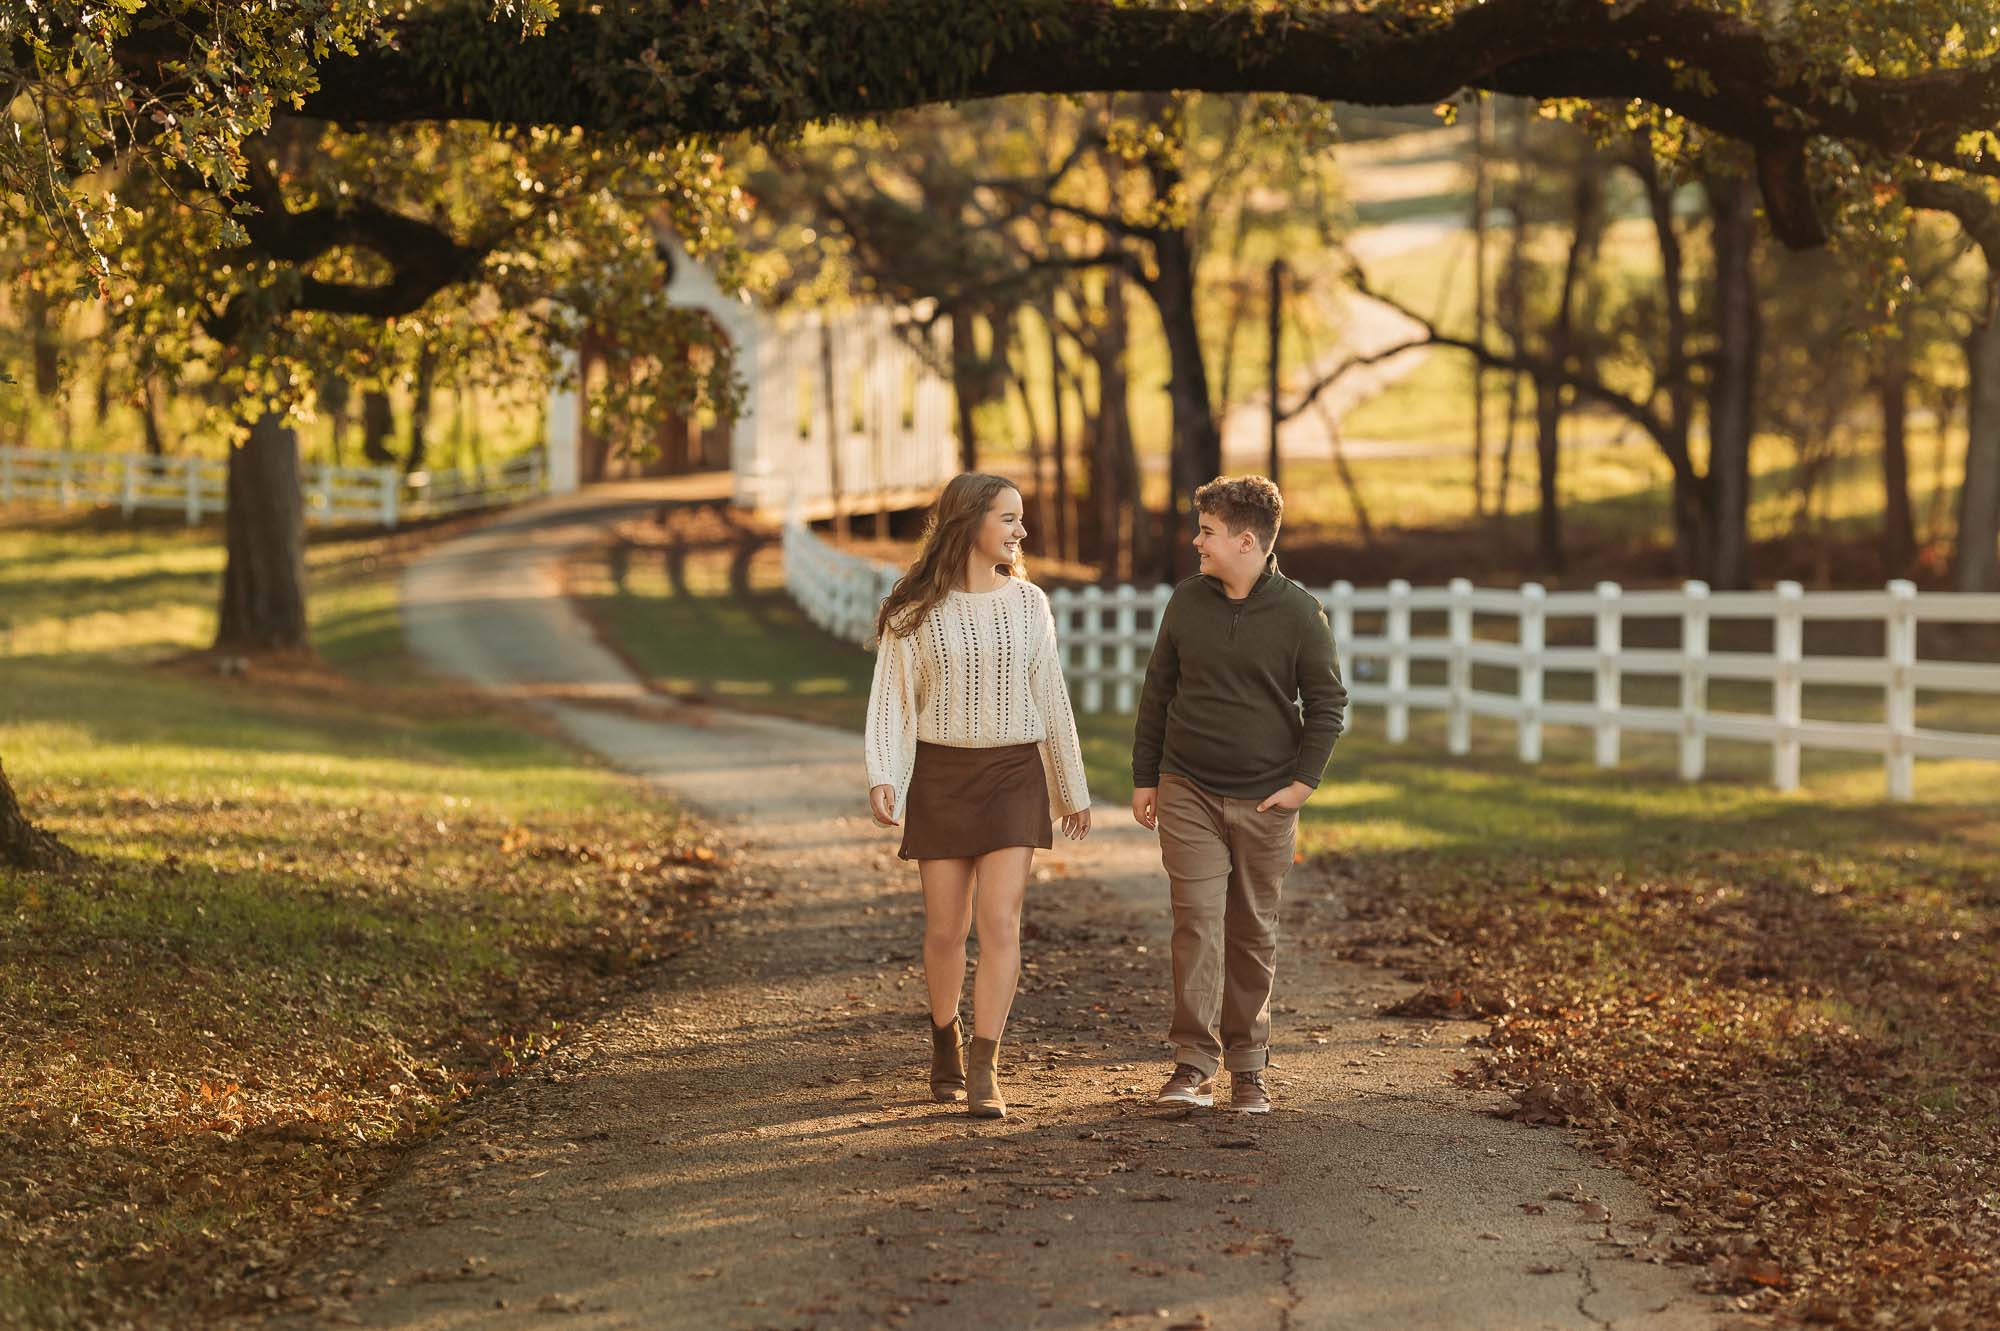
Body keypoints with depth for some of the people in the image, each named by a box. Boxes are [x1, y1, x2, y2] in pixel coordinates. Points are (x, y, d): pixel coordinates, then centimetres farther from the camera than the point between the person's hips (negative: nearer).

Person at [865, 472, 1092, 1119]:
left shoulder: (1028, 603, 4)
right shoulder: (914, 611, -3)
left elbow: (1051, 699, 10)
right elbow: (890, 699, -4)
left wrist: (1073, 788, 14)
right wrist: (881, 777, -19)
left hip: (1014, 774, 1)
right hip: (940, 775, -1)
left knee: (1000, 923, -11)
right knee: (945, 929, 4)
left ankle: (984, 1071, -8)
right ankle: (946, 1042, 30)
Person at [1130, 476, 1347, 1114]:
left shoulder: (1299, 612, -5)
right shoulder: (1188, 601, 3)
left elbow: (1327, 702, 2)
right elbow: (1157, 693, 11)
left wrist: (1303, 780, -6)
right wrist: (1144, 778, 9)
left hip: (1264, 802, -1)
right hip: (1189, 795, 1)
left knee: (1254, 935, 7)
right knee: (1197, 922, -9)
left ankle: (1247, 1067, 18)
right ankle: (1194, 1065, -7)